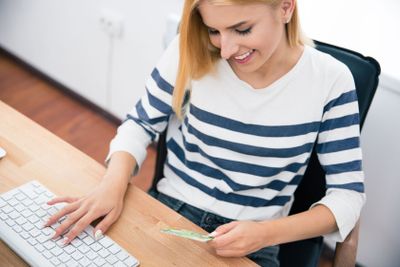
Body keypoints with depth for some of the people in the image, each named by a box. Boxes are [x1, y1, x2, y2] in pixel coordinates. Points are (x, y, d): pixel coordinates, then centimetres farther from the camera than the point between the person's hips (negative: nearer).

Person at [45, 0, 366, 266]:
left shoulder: (330, 81, -11)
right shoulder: (193, 53, -9)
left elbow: (349, 193, -7)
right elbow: (142, 123, 2)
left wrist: (267, 233, -22)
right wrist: (113, 184, -18)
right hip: (167, 210, 1)